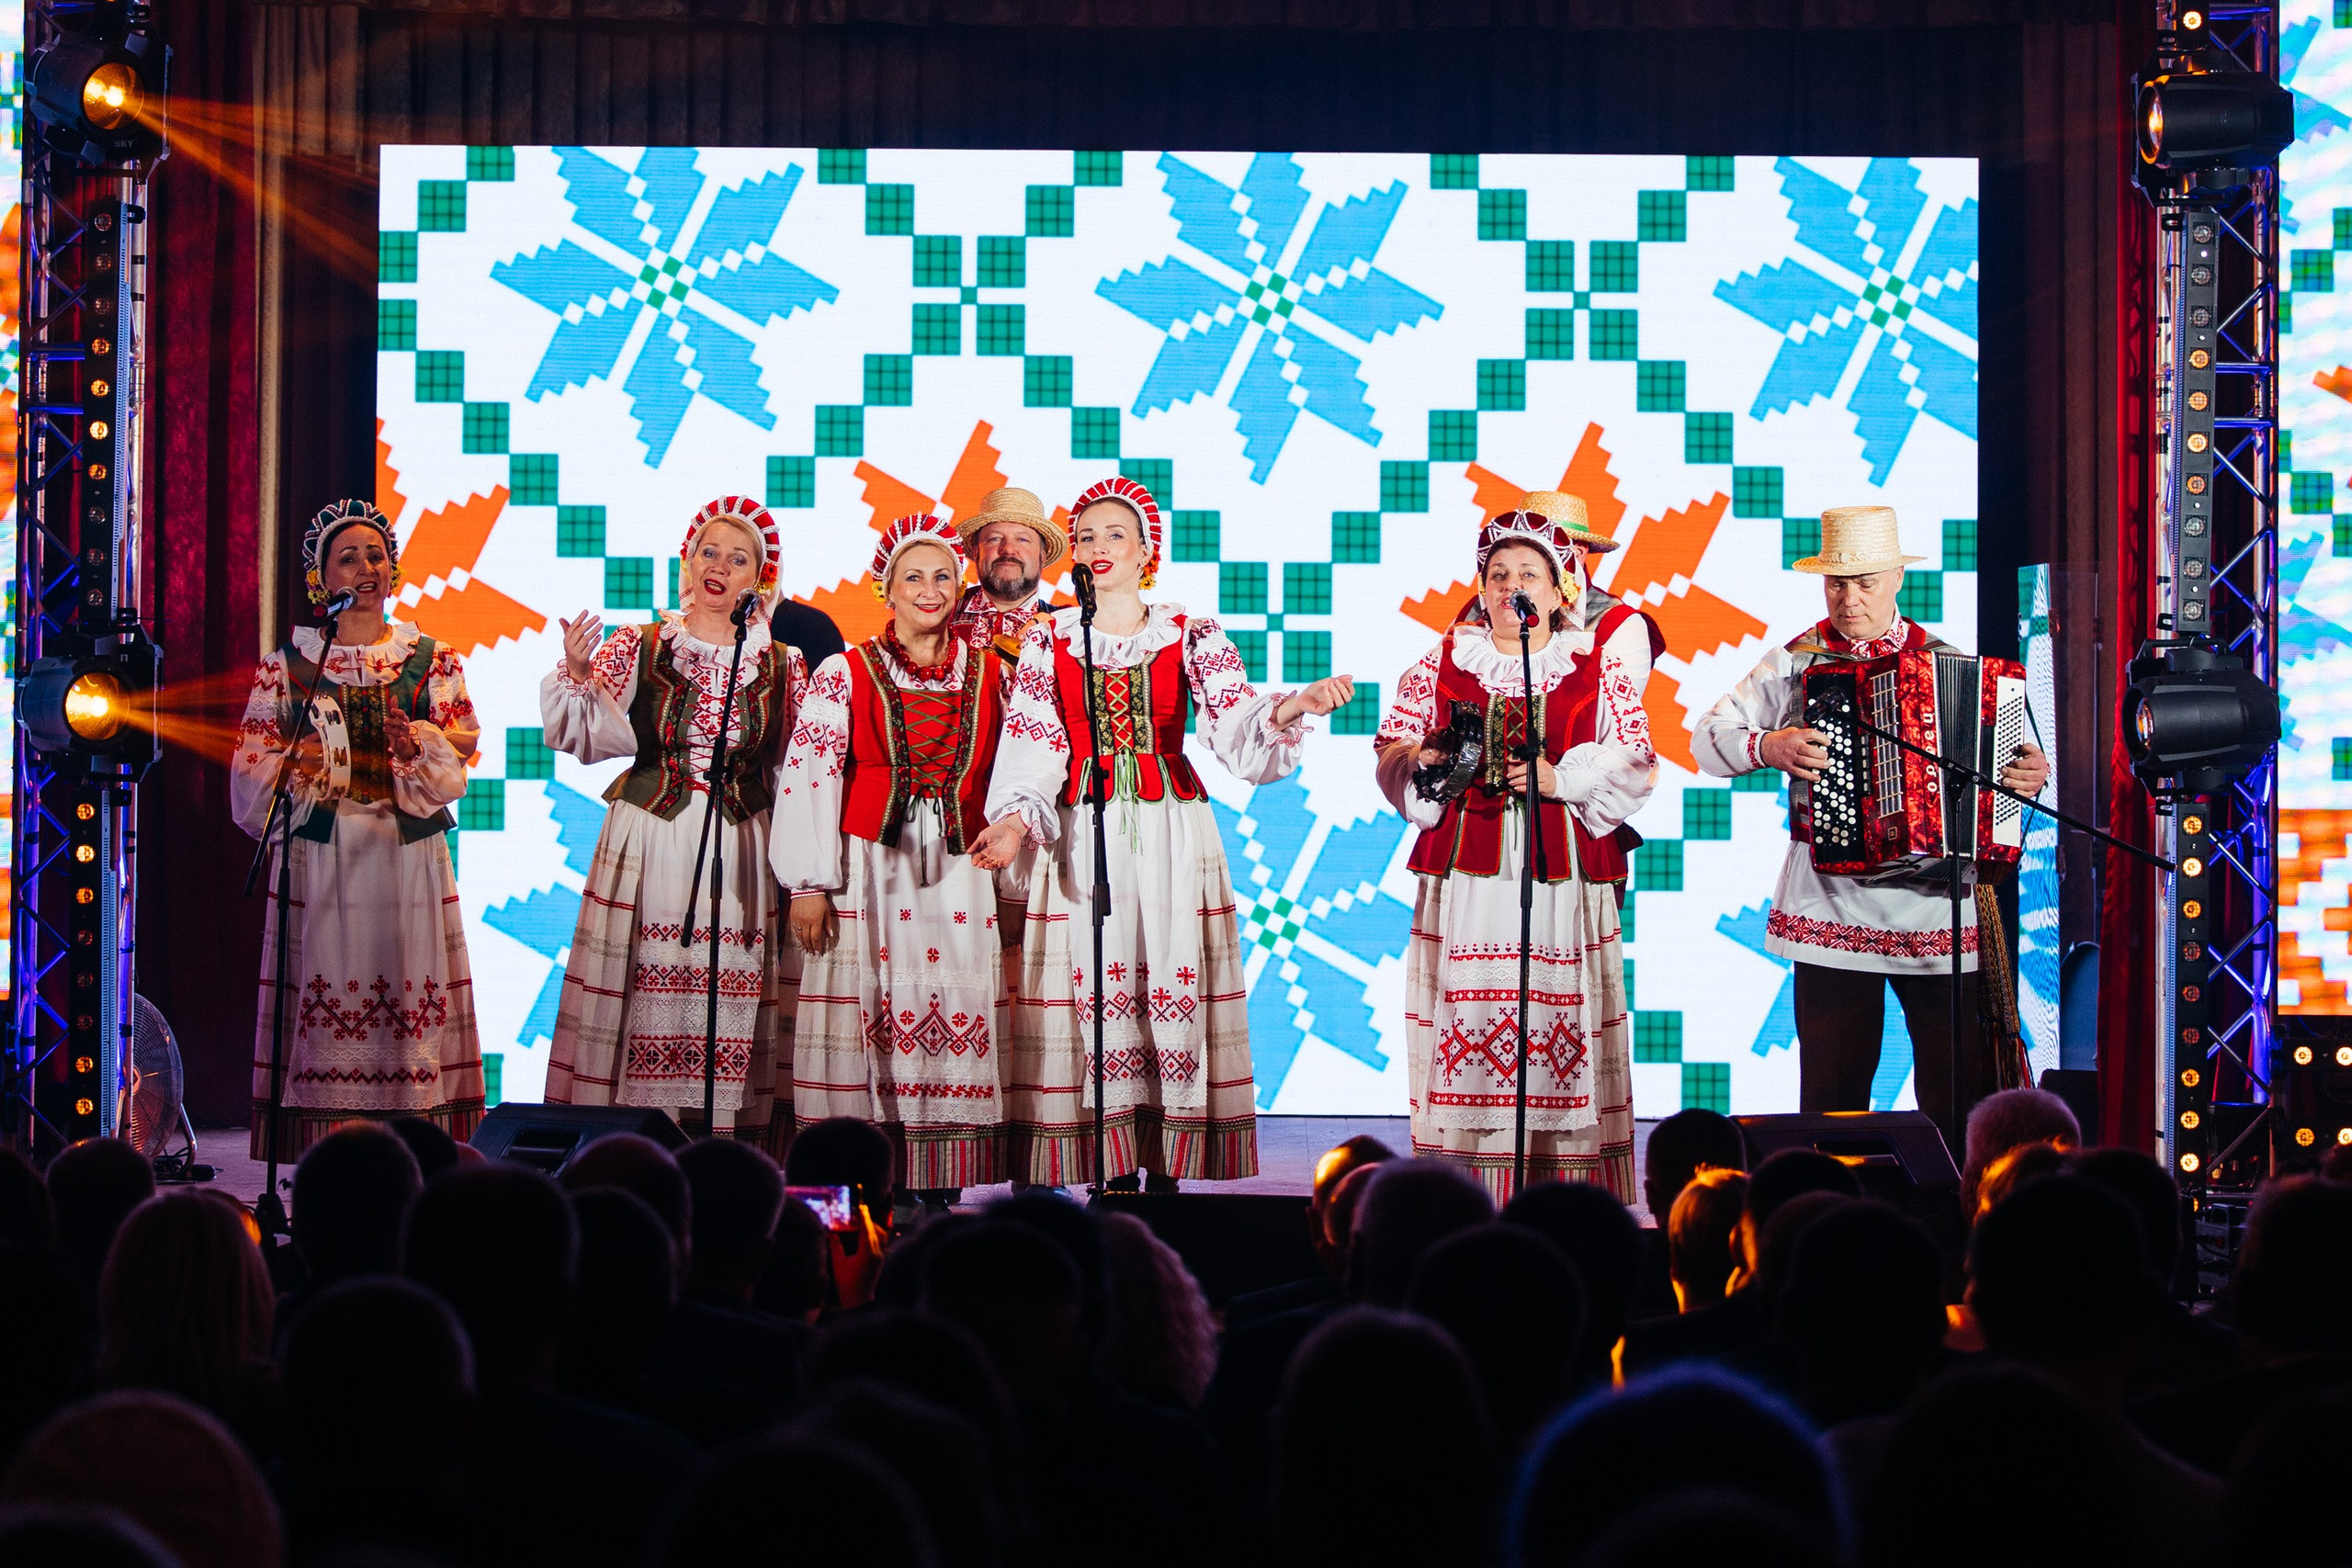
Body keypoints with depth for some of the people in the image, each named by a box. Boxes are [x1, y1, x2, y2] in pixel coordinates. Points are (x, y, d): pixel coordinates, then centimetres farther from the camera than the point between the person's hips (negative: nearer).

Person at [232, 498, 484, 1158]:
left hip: (409, 857, 1)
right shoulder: (287, 663, 8)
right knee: (323, 995, -8)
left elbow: (459, 759, 2)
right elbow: (250, 767, 4)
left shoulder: (434, 661, 11)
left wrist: (419, 744, -17)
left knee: (409, 995, -6)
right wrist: (293, 767, -16)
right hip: (319, 854, -1)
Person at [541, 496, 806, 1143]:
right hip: (650, 843, -1)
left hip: (743, 848, 1)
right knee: (645, 992, -4)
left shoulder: (781, 665, 9)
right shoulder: (637, 647, 5)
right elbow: (590, 737, -6)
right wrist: (576, 675, -23)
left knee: (736, 994, -3)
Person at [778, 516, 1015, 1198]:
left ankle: (940, 1194, 3)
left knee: (957, 1026, -2)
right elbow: (807, 777, -2)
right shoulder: (844, 674, 2)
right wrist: (808, 885, -8)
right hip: (869, 873, -2)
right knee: (869, 1029, -6)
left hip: (960, 877, 3)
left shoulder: (989, 676, 10)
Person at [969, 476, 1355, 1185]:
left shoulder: (1191, 637, 6)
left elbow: (1237, 721, -7)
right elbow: (1032, 742, 0)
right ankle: (1109, 1177, -2)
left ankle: (1169, 1171, -1)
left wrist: (1297, 705, -28)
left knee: (1174, 985, -5)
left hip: (1173, 836, 0)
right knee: (1094, 994, -5)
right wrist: (1016, 818, -18)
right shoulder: (1049, 640, 8)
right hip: (1082, 838, 0)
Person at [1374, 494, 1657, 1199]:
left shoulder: (1597, 668, 8)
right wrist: (1422, 761, -7)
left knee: (1559, 1029, -5)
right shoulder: (1443, 663, 13)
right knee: (1465, 1027, -5)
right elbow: (1393, 745, 15)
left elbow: (1635, 763, 4)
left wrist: (1563, 779, -10)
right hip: (1465, 871, 1)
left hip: (1562, 873, -1)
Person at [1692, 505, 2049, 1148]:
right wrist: (1769, 747, -11)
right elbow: (1709, 738, 7)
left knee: (1959, 1085, -2)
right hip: (1832, 911, -1)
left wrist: (2030, 774, -3)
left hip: (1938, 902, 1)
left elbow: (2001, 754, 19)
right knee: (1833, 1089, 1)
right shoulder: (1796, 662, 6)